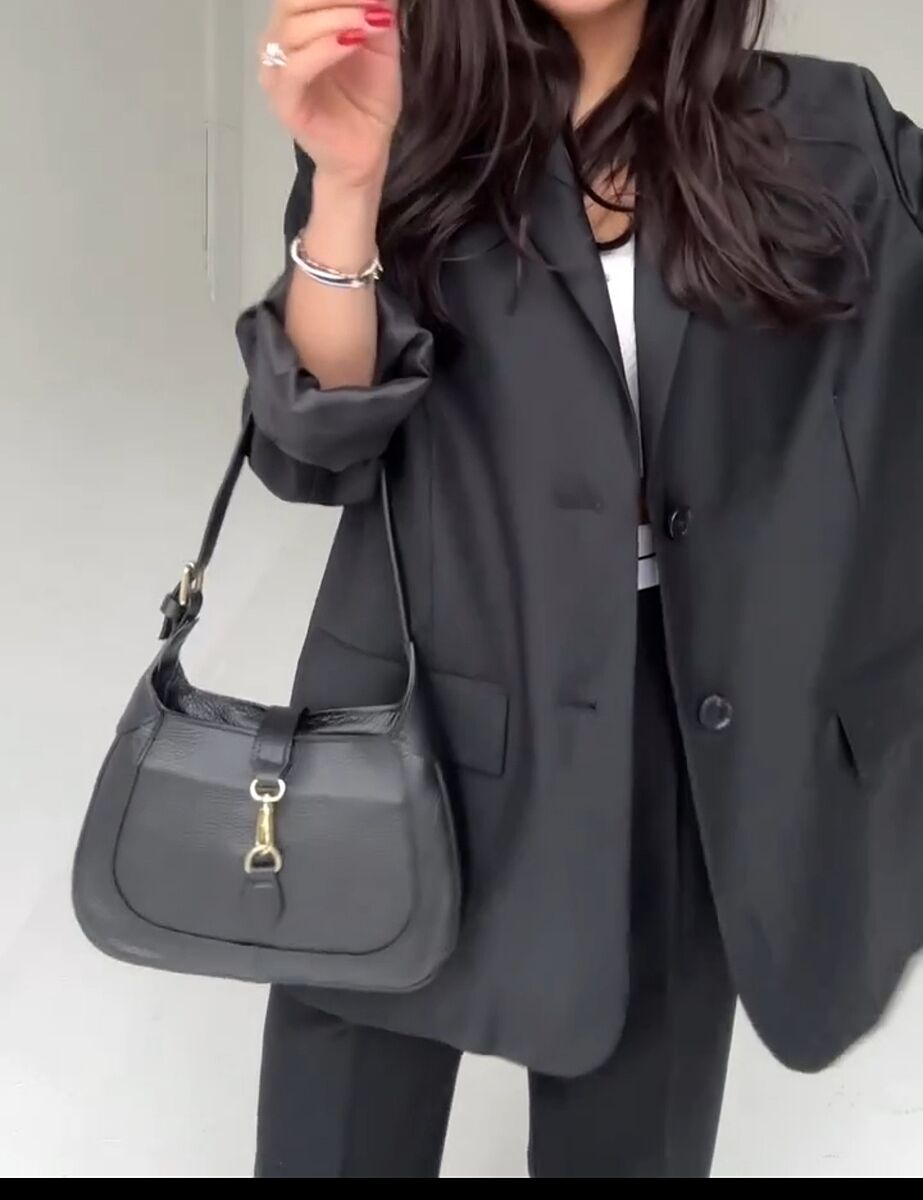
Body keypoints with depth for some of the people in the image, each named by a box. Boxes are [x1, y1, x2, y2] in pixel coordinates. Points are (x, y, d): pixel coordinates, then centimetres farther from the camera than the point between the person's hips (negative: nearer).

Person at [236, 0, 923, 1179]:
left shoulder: (826, 136, 0)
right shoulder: (411, 129, 0)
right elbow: (316, 449, -8)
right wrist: (347, 182, -20)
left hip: (694, 718, 1)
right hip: (429, 700, 0)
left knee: (635, 1122, 16)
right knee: (347, 1120, 13)